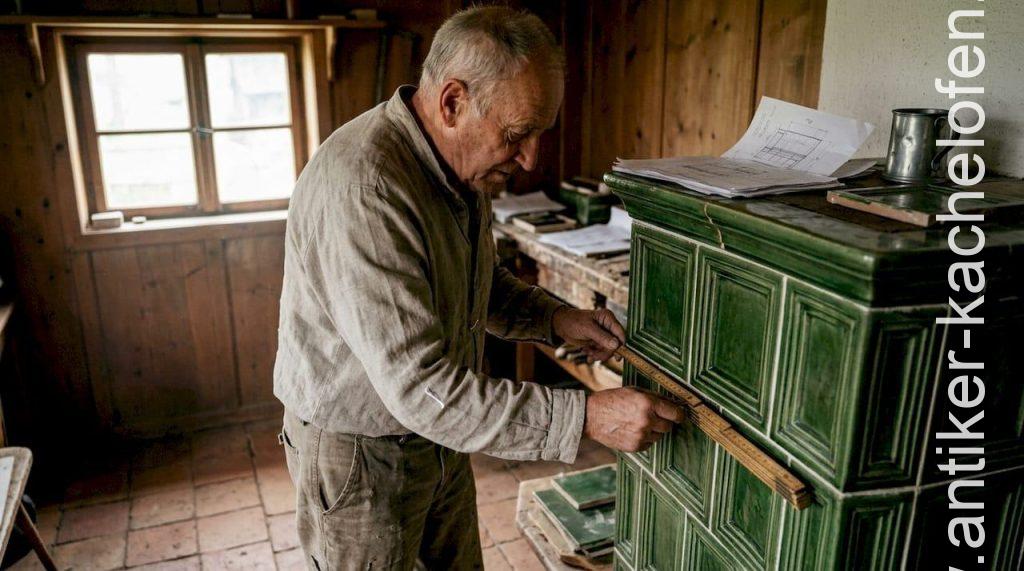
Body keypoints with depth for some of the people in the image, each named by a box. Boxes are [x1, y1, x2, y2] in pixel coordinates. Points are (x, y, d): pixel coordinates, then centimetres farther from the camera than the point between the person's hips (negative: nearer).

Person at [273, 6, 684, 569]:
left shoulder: (459, 165, -1)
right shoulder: (360, 188, -32)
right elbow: (421, 388, -34)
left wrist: (553, 318, -4)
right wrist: (586, 416, -32)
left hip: (438, 437, 8)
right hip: (359, 454, -8)